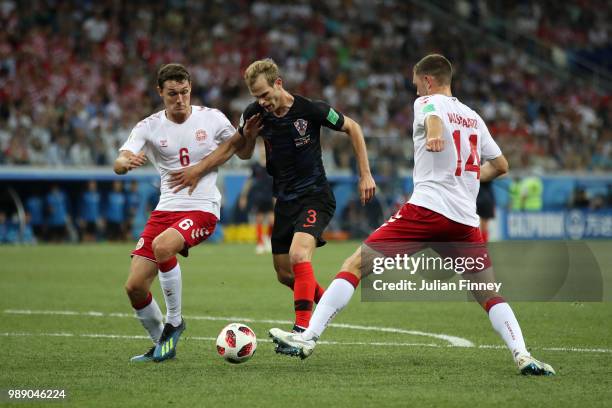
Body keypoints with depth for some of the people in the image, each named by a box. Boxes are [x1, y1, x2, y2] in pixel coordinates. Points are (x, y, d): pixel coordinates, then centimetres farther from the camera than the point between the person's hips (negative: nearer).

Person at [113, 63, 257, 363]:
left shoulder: (211, 118, 1)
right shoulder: (149, 127, 1)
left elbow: (241, 152, 14)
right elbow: (118, 166, -13)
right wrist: (127, 162, -38)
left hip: (203, 209, -3)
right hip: (167, 209, 3)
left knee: (161, 245, -34)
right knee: (134, 287, -6)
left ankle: (174, 322, -14)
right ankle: (161, 344, 19)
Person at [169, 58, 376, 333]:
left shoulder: (310, 109, -17)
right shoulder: (256, 113, -4)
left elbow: (352, 128, -3)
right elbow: (235, 146, 13)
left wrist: (365, 175, -5)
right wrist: (198, 170, 3)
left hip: (315, 196, -6)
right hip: (285, 200, 6)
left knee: (298, 255, -29)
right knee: (284, 274, 11)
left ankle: (303, 329, -29)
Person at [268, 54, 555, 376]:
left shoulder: (427, 102, 8)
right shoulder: (474, 117, 24)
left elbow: (433, 117, -18)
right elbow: (501, 166, 30)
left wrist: (433, 135, -41)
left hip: (426, 208, -5)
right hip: (466, 219, 5)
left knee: (354, 265, -2)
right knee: (489, 296, 16)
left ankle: (308, 338, -11)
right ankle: (522, 355, -5)